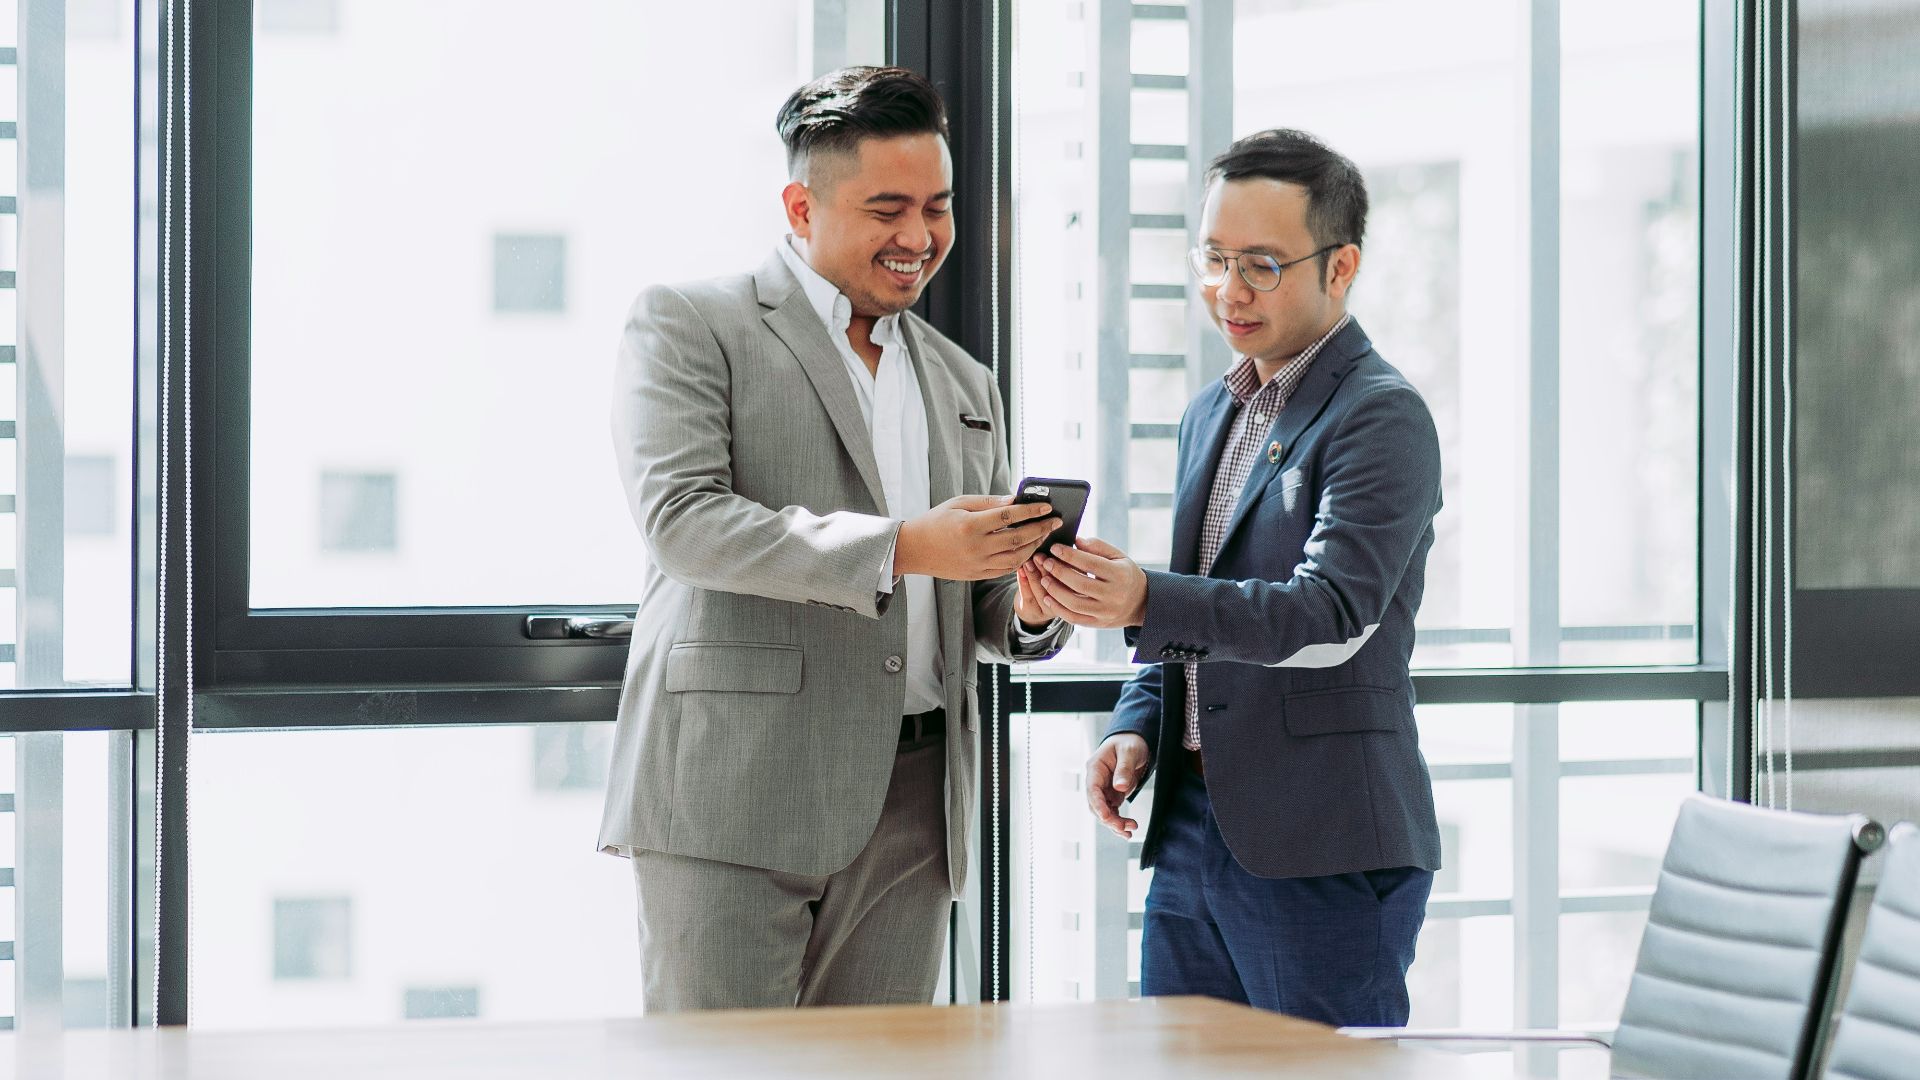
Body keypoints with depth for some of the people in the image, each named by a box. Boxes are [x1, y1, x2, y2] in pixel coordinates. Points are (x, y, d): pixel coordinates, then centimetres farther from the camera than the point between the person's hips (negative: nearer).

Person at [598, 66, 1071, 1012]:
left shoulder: (963, 385, 22)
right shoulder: (688, 325, 3)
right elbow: (681, 518, -12)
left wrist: (1030, 609, -2)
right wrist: (898, 546, -21)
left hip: (909, 812, 6)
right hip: (733, 797, -5)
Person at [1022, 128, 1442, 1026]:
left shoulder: (1382, 417, -9)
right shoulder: (1212, 414, 17)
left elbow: (1334, 615, -22)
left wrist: (1146, 602, -35)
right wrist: (1136, 727, 6)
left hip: (1323, 851, -8)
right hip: (1189, 825, 8)